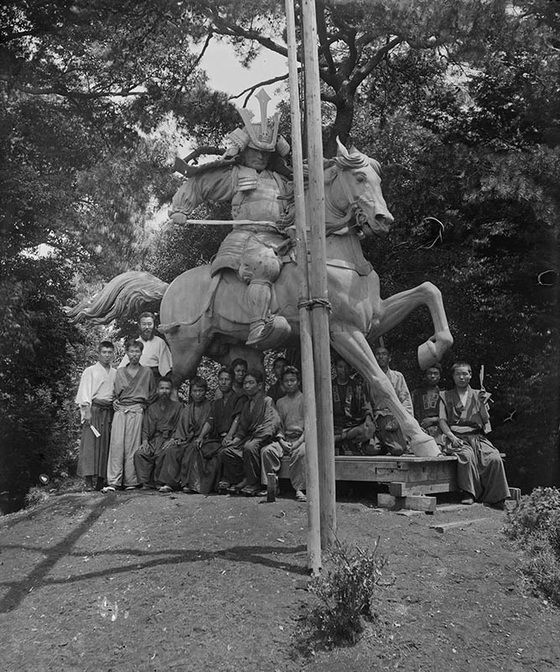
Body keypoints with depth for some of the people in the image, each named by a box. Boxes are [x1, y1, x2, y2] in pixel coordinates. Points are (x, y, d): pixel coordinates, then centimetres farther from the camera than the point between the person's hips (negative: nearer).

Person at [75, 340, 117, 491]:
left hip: (109, 411, 4)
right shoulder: (90, 371, 6)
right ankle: (89, 480, -12)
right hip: (94, 409, -4)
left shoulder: (115, 373, 18)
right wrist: (86, 411, -12)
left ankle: (101, 479, 2)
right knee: (90, 443, -10)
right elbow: (84, 392, -1)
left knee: (105, 444, 0)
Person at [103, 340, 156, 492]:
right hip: (120, 410, 2)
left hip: (136, 411, -2)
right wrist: (115, 401, 8)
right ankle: (113, 482, -9)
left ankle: (130, 481, -2)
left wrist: (144, 405, 9)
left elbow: (152, 393, 17)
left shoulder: (147, 372, 10)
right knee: (116, 444, -8)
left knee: (132, 445, -6)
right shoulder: (120, 372, 15)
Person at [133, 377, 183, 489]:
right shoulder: (151, 408, 20)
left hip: (168, 439, -3)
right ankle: (146, 483, -19)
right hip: (152, 440, 3)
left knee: (161, 454, -33)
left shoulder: (178, 406, 10)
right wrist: (145, 441, -3)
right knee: (139, 454, -24)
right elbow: (145, 428, 16)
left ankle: (157, 483, -17)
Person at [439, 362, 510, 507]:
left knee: (494, 458, -25)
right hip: (457, 438, -2)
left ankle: (497, 497, -13)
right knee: (467, 456, -35)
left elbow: (486, 421, 10)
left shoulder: (478, 395, 16)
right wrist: (452, 436, -12)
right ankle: (469, 493, -24)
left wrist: (483, 404, -7)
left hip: (478, 437, 2)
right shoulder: (446, 396, 13)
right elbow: (442, 421, 4)